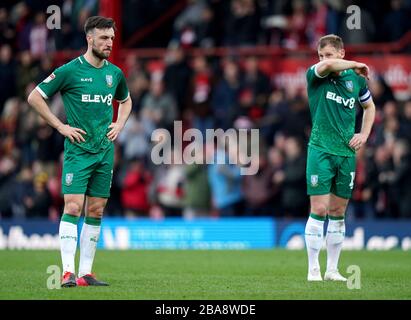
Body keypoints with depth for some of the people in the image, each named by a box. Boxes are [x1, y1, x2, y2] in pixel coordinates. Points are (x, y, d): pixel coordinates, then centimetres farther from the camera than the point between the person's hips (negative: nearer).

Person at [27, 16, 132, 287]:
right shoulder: (70, 71, -7)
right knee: (73, 206, -13)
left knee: (96, 211, 5)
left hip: (105, 151, 6)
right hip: (78, 150, -5)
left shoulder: (115, 73, 10)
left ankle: (86, 273, 10)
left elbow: (126, 101, 31)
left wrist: (119, 124, 12)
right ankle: (68, 272, -14)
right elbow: (34, 97, -4)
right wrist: (61, 126, -7)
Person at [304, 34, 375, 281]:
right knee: (319, 210, -8)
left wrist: (364, 135, 10)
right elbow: (327, 65, -28)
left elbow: (370, 107, 25)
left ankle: (332, 269, 14)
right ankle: (313, 269, -3)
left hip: (347, 153, 4)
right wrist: (357, 64, -13)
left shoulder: (356, 79, 8)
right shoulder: (315, 75, -3)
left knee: (338, 213, 7)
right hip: (321, 150, -4)